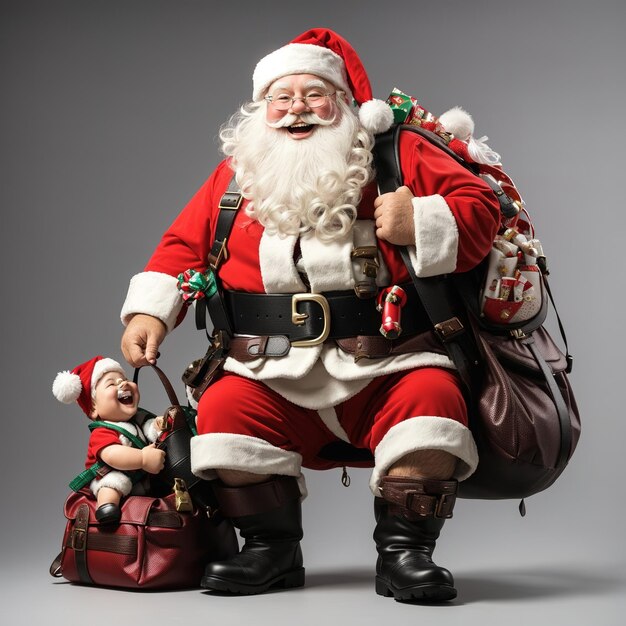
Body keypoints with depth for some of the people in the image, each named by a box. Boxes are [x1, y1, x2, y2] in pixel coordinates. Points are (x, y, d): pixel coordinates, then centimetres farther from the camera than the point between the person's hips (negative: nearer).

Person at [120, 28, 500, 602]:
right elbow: (184, 244, 18)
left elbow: (481, 206, 1)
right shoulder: (236, 176, 13)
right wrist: (149, 312, 5)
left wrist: (423, 223, -17)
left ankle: (403, 549, -10)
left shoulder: (399, 156, 6)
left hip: (386, 372, -2)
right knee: (223, 408, -22)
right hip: (276, 382, 2)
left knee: (434, 399, -29)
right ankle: (271, 549, -1)